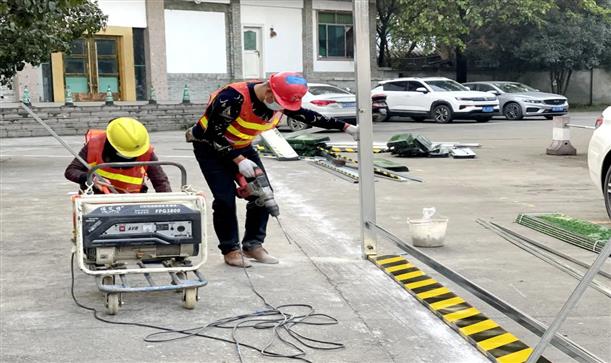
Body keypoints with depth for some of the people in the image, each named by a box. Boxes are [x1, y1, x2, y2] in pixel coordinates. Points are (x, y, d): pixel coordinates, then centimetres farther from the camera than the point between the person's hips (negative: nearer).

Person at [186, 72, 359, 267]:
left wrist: (346, 127, -1)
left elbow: (308, 116, 0)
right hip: (210, 147, -6)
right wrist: (239, 161, -33)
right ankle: (230, 250, 1)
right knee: (225, 197, -16)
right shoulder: (233, 97, -35)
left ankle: (253, 244, 11)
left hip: (241, 147, 7)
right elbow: (214, 134, -30)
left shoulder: (281, 100, -12)